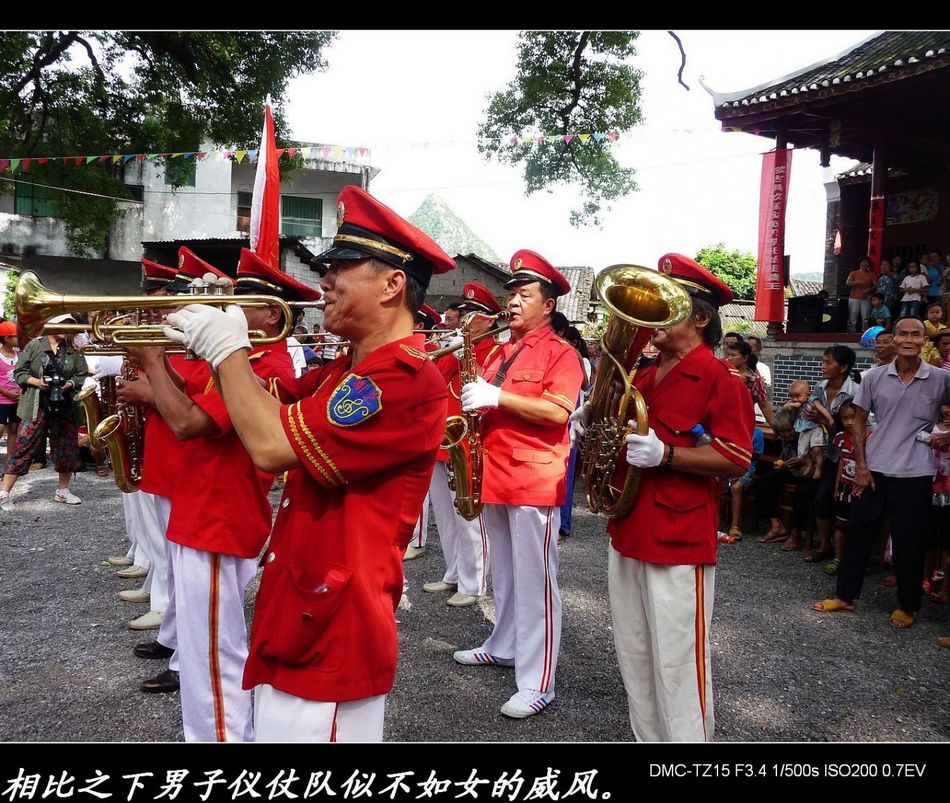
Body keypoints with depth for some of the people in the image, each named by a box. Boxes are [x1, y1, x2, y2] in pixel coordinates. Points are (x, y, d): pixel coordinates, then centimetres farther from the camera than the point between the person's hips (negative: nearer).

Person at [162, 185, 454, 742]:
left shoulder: (405, 377, -23)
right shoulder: (345, 372, 13)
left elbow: (272, 445, -28)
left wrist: (226, 348, -15)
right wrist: (227, 351, 1)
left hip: (330, 633, -10)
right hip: (307, 618, 10)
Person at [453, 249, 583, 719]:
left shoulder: (560, 353, -7)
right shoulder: (500, 353, 17)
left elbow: (557, 412, -21)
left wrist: (497, 397, -21)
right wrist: (475, 403, 6)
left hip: (534, 481, -8)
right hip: (495, 476, 8)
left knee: (534, 580, -4)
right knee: (503, 573, 19)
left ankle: (538, 682, 2)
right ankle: (504, 645, 35)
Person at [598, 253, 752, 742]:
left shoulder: (720, 379, -8)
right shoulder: (641, 376, 15)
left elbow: (736, 460, -15)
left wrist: (664, 454, -25)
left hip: (679, 539, -8)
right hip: (627, 531, 8)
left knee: (676, 663, -2)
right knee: (633, 657, 16)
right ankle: (647, 739, 31)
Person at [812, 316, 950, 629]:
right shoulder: (875, 377, 1)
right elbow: (859, 422, 5)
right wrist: (861, 467, -1)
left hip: (914, 474, -1)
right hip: (873, 470, 2)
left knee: (908, 541, 7)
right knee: (858, 533, 8)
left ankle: (907, 606, 23)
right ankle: (845, 595, 22)